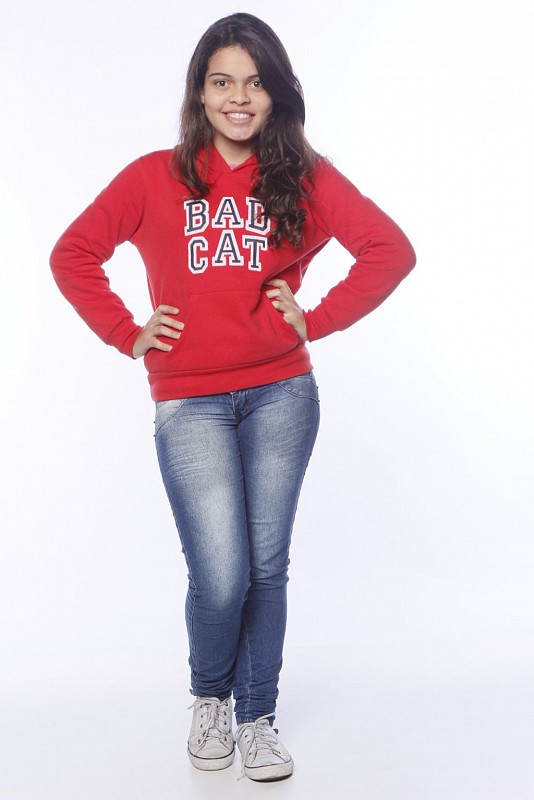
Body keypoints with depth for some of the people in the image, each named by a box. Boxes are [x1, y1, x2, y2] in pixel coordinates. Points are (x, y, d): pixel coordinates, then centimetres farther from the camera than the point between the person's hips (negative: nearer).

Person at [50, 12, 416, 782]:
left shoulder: (306, 177, 4)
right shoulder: (155, 178, 3)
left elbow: (392, 250, 0)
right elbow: (72, 255, 7)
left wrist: (318, 319, -5)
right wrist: (128, 334, 0)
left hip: (281, 394, 2)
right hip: (189, 402, -1)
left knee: (267, 566, 6)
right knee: (221, 577, -7)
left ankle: (257, 716, 26)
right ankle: (210, 698, 25)